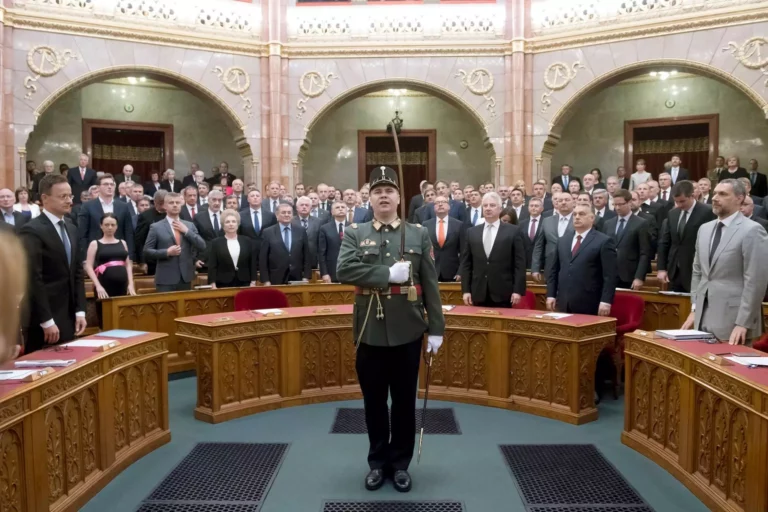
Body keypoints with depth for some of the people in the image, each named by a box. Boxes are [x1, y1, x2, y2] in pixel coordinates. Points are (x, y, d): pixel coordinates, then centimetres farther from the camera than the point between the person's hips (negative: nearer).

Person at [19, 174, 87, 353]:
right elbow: (33, 280, -17)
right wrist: (47, 322, -18)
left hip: (68, 317, 7)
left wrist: (80, 311, 7)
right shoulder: (32, 231, -12)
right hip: (43, 321, -7)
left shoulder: (71, 229, 13)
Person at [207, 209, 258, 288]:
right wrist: (213, 286, -8)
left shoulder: (247, 241, 7)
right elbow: (212, 267, 0)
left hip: (244, 284, 1)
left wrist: (253, 283, 1)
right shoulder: (216, 243, 3)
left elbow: (253, 264, 8)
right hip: (223, 285, -1)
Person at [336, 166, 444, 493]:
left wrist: (436, 328, -2)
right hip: (370, 331, 0)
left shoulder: (419, 234, 3)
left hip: (407, 331, 0)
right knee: (374, 401, 12)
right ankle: (377, 462, 29)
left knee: (404, 401, 10)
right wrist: (389, 274, -20)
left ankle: (400, 463, 27)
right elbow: (344, 270, -16)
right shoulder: (354, 234, 2)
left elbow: (430, 285, 1)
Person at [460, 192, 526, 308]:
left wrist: (518, 290, -8)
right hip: (478, 293, 3)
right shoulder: (472, 232, 10)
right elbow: (466, 264, 9)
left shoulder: (513, 231, 1)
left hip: (503, 293, -2)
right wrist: (465, 290, 2)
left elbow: (519, 263, -2)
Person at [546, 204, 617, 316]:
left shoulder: (604, 241, -2)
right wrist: (550, 295, 8)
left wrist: (605, 301, -16)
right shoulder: (562, 241, 16)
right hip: (563, 304, 5)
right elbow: (554, 271, 17)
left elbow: (609, 275, -8)